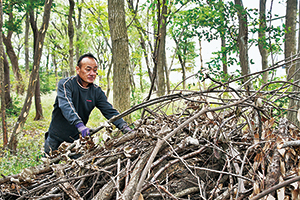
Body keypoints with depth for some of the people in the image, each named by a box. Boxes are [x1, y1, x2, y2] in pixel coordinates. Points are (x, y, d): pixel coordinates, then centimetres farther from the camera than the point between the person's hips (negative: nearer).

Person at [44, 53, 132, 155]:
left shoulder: (97, 92, -3)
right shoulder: (65, 84, -15)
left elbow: (110, 111, -8)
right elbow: (66, 106, -31)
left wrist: (125, 128, -25)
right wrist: (79, 124, -48)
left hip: (76, 138, 3)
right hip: (56, 139, -3)